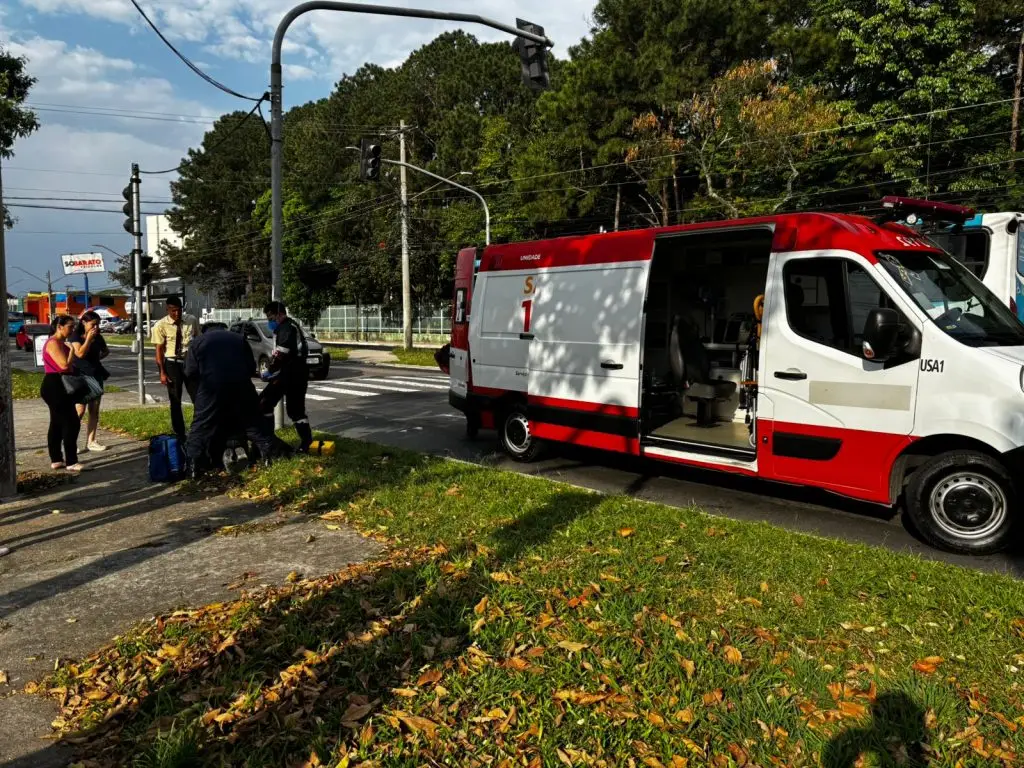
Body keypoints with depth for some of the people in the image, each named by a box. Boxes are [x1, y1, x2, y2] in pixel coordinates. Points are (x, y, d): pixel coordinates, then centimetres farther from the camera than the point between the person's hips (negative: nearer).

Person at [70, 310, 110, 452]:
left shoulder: (98, 337, 7)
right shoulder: (76, 336, -8)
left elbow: (106, 351, 25)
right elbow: (80, 353, -22)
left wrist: (98, 357, 7)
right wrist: (89, 338, -18)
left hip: (96, 375, 6)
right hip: (80, 375, -6)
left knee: (94, 410, 5)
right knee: (80, 410, -11)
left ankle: (91, 442, 11)